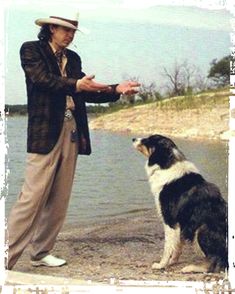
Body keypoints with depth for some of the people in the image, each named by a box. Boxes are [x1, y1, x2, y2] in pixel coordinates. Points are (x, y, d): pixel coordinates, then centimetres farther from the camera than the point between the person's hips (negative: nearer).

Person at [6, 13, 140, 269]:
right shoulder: (31, 50, 1)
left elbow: (86, 93, 15)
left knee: (59, 199, 7)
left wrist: (116, 90, 2)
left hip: (71, 133, 7)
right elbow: (43, 79, -15)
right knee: (32, 196, -11)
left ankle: (41, 253, 18)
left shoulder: (72, 58, 18)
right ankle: (7, 258, -6)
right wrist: (75, 84, -28)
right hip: (45, 132, -7)